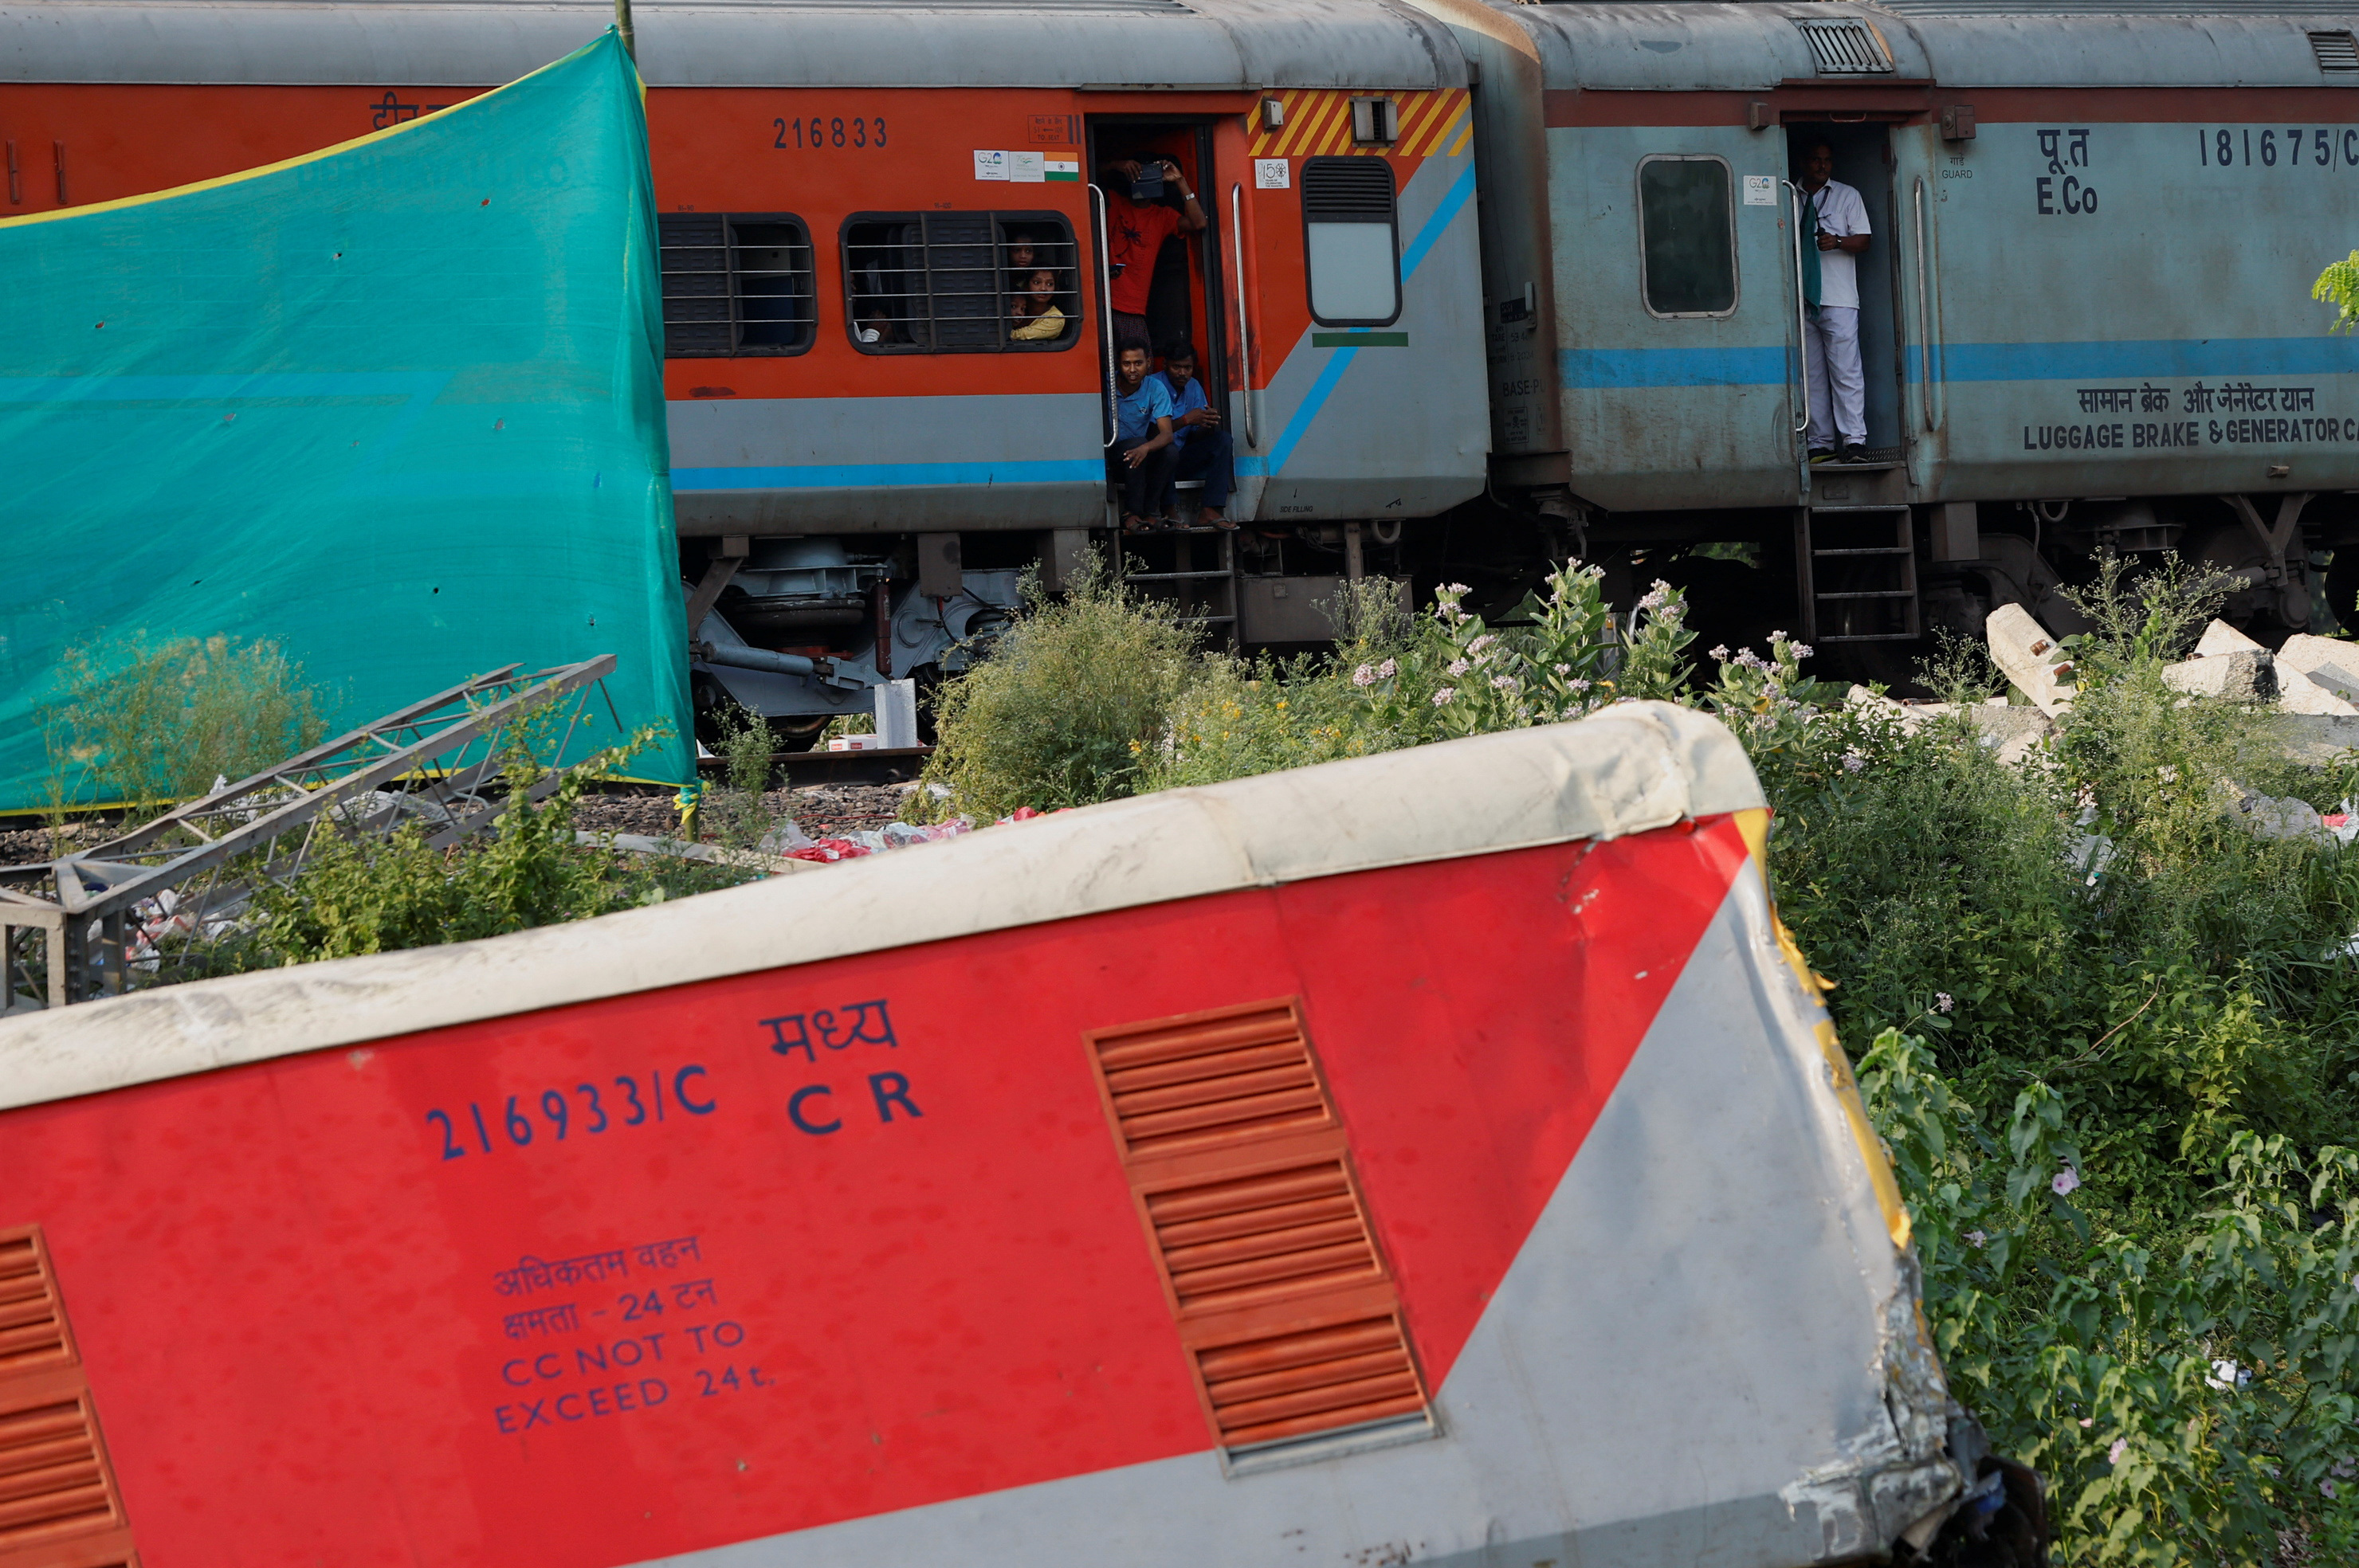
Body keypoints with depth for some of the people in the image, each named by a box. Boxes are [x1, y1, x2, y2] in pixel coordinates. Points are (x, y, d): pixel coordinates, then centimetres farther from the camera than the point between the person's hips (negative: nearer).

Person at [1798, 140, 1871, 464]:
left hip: (1838, 300, -2)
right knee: (1812, 375, 2)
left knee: (1845, 371, -8)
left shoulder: (1847, 196, 11)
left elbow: (1863, 240, 5)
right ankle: (1821, 443, 4)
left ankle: (1854, 439, -10)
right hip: (1801, 300, 2)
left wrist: (1837, 242, -13)